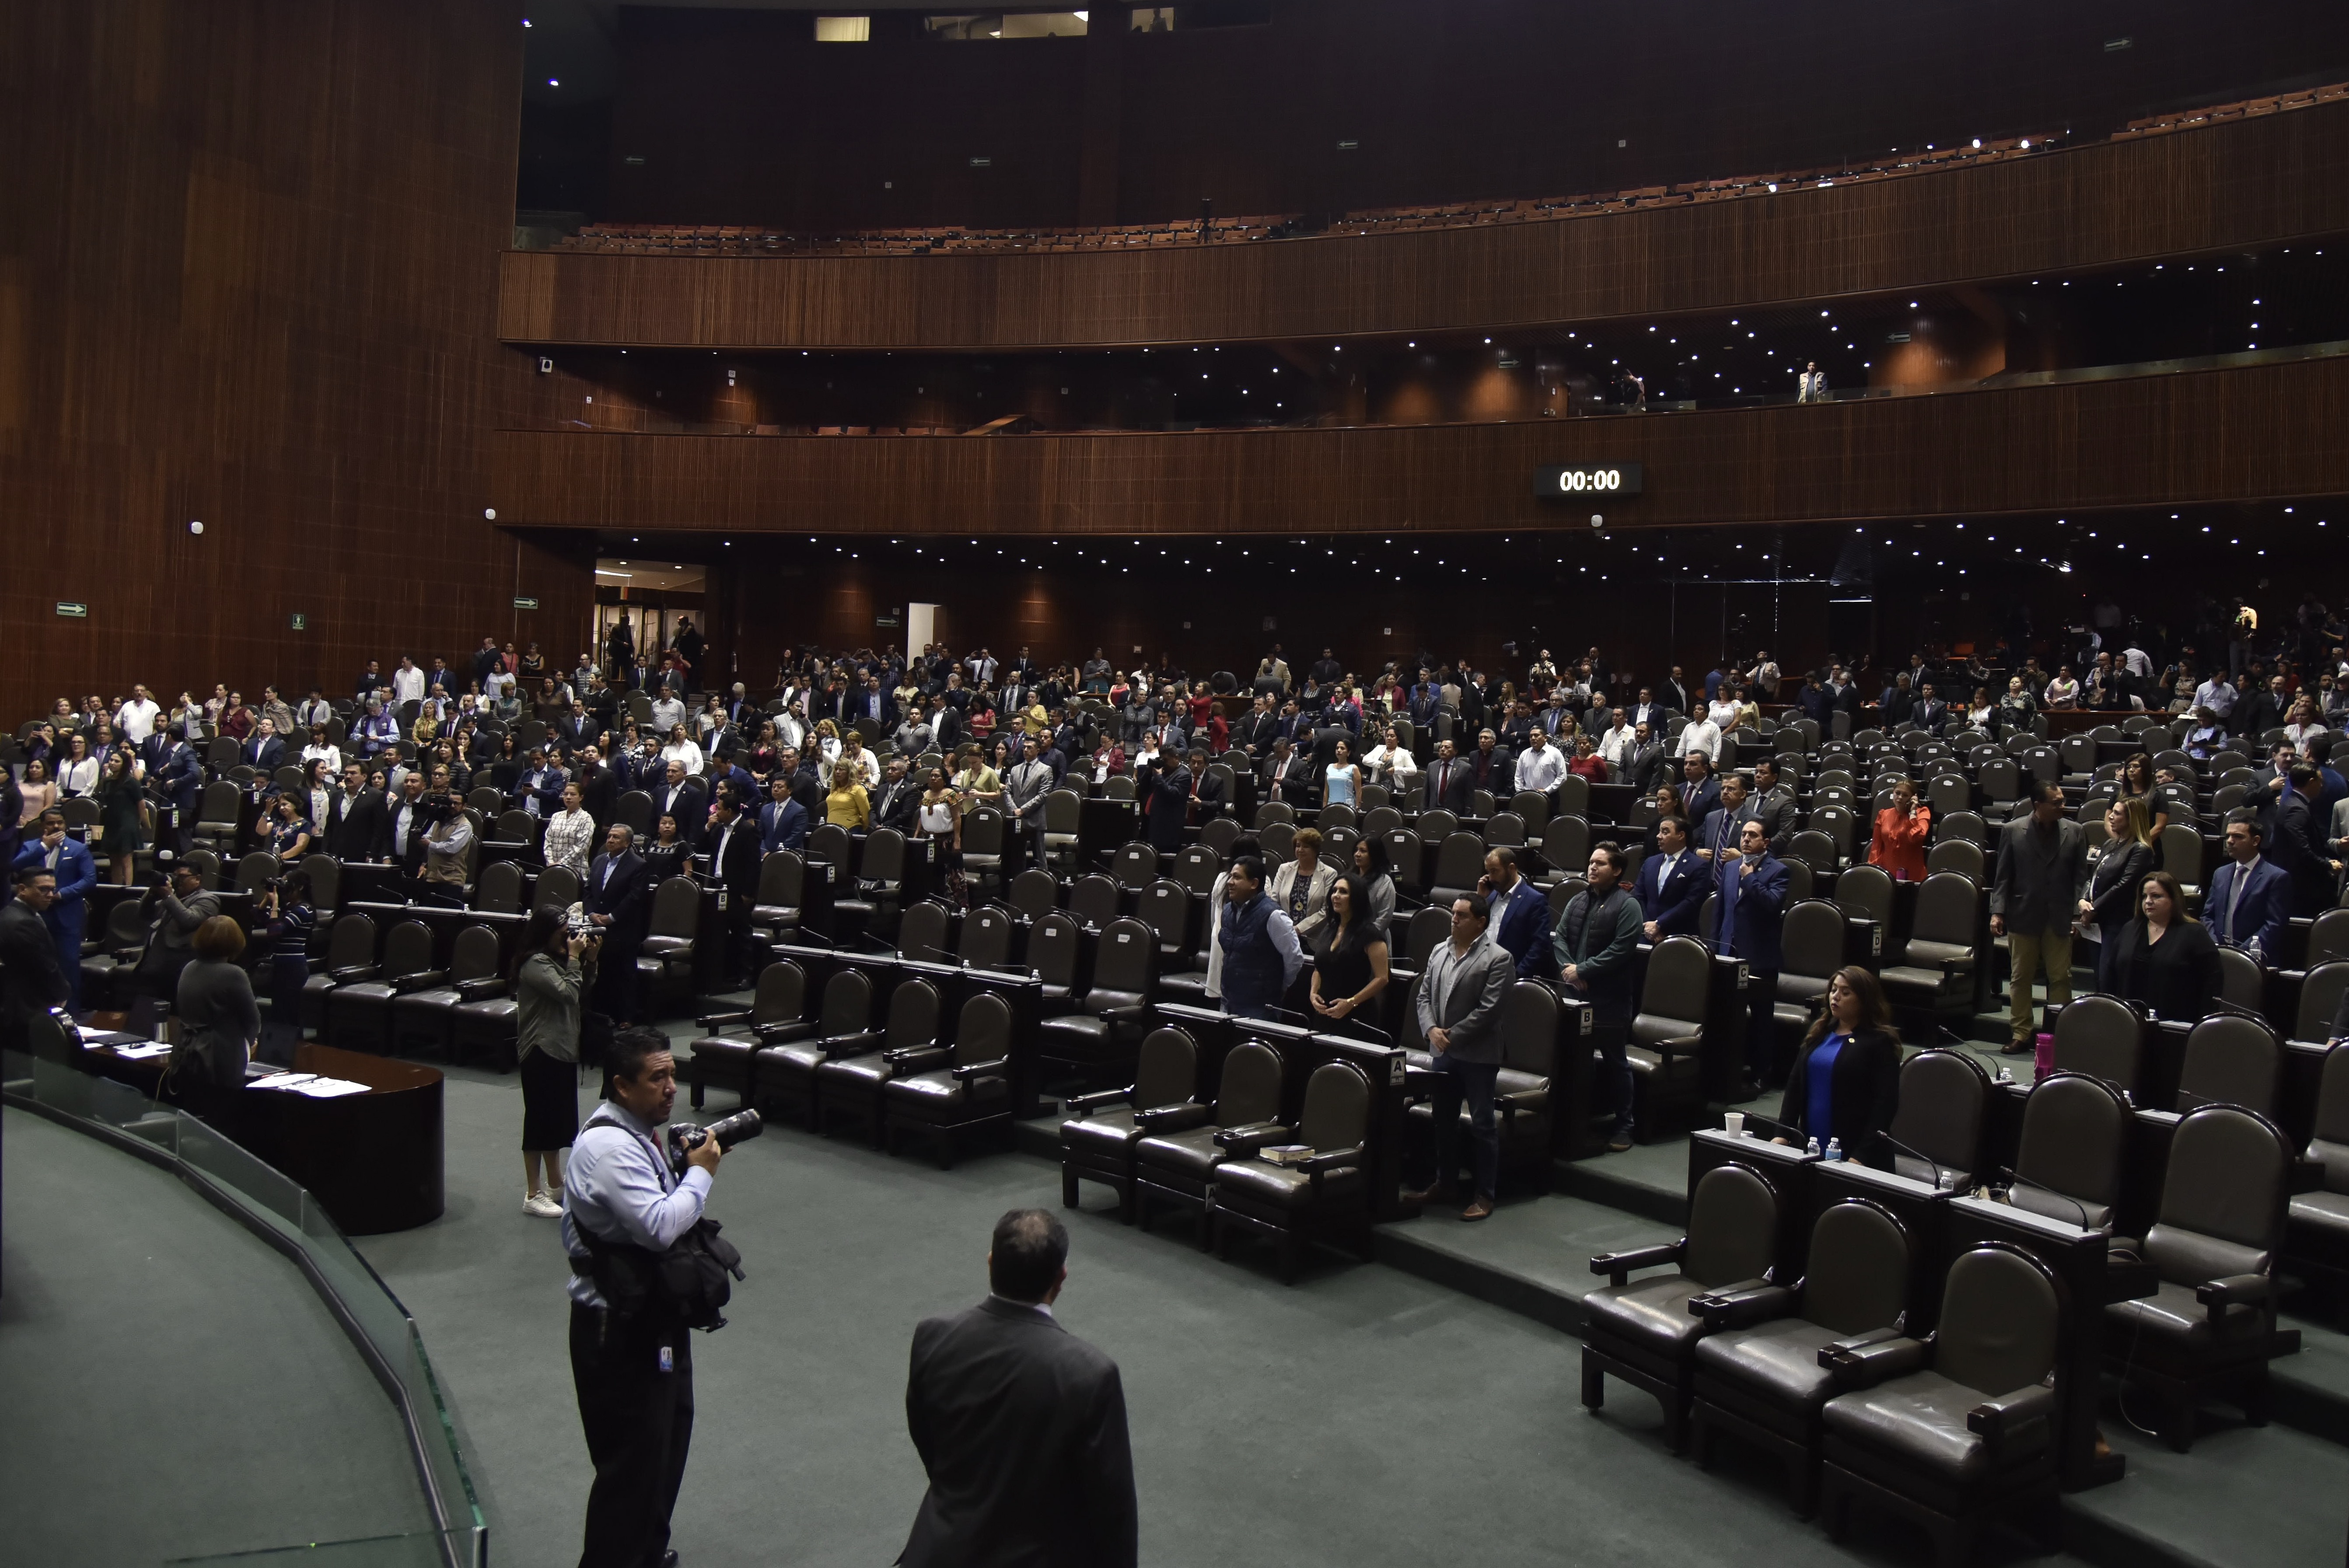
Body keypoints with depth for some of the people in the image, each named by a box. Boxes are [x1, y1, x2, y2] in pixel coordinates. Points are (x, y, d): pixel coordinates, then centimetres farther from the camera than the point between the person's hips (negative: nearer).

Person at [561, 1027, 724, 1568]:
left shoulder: (637, 1134, 7)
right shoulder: (608, 1147, -25)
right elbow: (659, 1226, -33)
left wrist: (684, 1166, 0)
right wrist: (700, 1173, -20)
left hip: (652, 1319, 11)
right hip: (620, 1332, -11)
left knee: (667, 1440, 24)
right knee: (633, 1461, -1)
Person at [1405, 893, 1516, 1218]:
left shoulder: (1497, 959, -11)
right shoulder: (1439, 951, 10)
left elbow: (1488, 1009, -16)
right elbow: (1424, 995, 10)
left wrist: (1452, 1036, -16)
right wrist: (1431, 1029, -7)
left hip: (1478, 1054, -6)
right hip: (1442, 1052, 7)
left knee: (1482, 1125, 2)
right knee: (1443, 1121, 16)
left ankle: (1485, 1194, 10)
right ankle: (1443, 1183, 28)